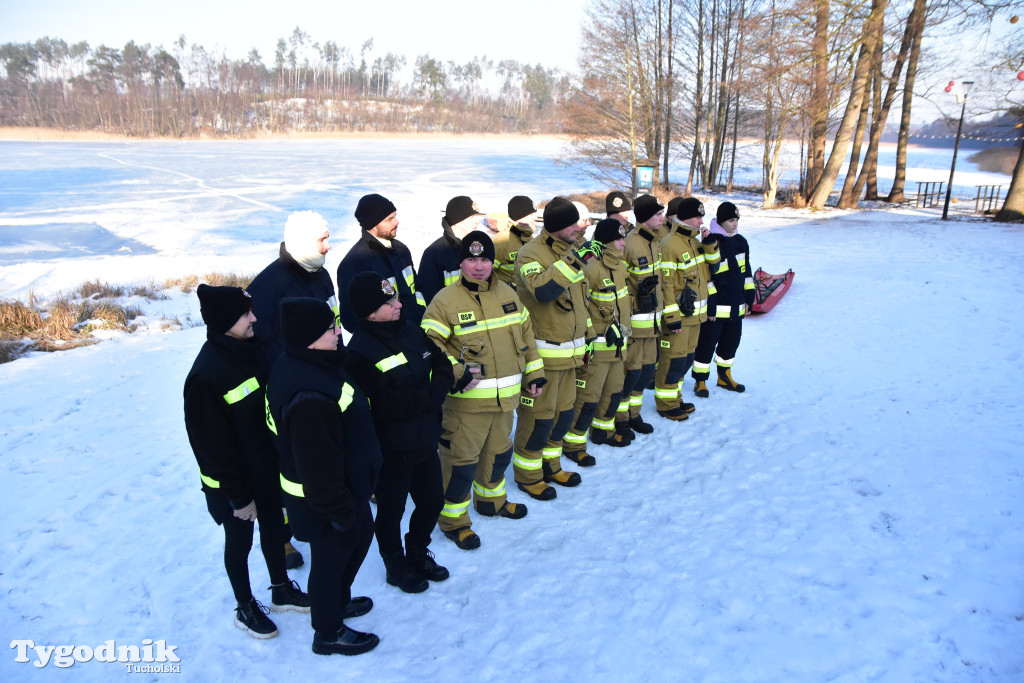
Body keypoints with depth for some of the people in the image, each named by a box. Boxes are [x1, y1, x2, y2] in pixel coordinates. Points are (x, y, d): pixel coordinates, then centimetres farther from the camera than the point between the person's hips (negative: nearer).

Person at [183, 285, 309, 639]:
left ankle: (282, 590, 44)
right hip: (233, 482, -7)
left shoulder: (252, 349, -5)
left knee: (274, 527, 22)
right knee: (240, 541, 14)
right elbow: (214, 445, -22)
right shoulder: (206, 376, -28)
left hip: (268, 469, 7)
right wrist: (238, 495, -16)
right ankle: (245, 607, 36)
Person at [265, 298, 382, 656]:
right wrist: (339, 511, -19)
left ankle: (338, 599, 53)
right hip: (323, 501, -10)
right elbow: (318, 466, -32)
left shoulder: (297, 364, -3)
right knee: (331, 557, 13)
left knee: (360, 534, 28)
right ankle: (328, 634, 39)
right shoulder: (309, 397, -37)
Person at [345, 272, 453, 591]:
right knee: (391, 511, 15)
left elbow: (442, 364, 6)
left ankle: (418, 553, 47)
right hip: (391, 451, -7)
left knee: (432, 501, 21)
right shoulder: (361, 351, -22)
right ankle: (396, 567, 40)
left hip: (425, 442, 7)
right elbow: (383, 404, -27)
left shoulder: (411, 331, 0)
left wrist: (439, 384, -13)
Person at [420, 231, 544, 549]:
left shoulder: (507, 294, 8)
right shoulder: (446, 300, -12)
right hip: (467, 400, -6)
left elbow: (525, 334, 16)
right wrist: (454, 371, -24)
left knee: (499, 451, 23)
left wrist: (534, 373, 14)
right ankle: (453, 518, 19)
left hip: (506, 397, 7)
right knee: (462, 459, 0)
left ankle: (491, 499, 46)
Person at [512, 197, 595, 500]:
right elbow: (542, 290, -36)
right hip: (543, 354, -8)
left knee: (564, 411, 17)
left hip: (570, 350, 8)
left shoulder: (569, 252, 12)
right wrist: (571, 263, -38)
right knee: (539, 414, 1)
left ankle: (550, 465, 34)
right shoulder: (530, 254, -16)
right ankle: (527, 473, 19)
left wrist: (587, 336, 21)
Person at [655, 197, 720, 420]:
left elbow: (712, 263, 19)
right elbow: (665, 284, -20)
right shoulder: (670, 244, -18)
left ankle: (675, 398, 31)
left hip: (695, 313, 9)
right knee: (673, 360, -1)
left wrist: (710, 243, 0)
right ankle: (665, 404, 13)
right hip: (678, 314, -9)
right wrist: (672, 317, -21)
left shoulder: (693, 240, 10)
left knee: (686, 358, 17)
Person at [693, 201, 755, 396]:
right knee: (707, 343, 0)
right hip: (716, 306, -7)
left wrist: (749, 297, 13)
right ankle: (700, 380, 12)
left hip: (736, 306, 7)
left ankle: (724, 376, 33)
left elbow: (746, 272, 17)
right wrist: (709, 305, -16)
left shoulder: (741, 242, 11)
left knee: (731, 341, 16)